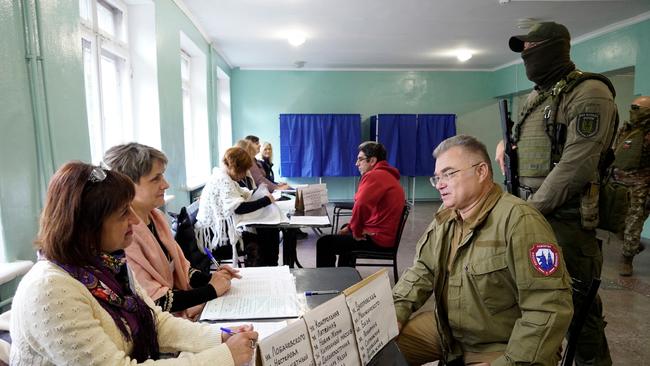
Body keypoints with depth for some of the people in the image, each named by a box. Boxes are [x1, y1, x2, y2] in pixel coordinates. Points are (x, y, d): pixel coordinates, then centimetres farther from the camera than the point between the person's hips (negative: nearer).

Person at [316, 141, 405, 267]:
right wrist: (351, 227, 11)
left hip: (378, 238, -11)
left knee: (324, 243, -4)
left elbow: (361, 206, -32)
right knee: (345, 234, 35)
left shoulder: (374, 176, -19)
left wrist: (356, 232, -16)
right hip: (385, 234, 11)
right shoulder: (386, 175, 15)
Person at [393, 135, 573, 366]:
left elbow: (549, 307, -25)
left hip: (500, 347, -6)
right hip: (445, 330, 6)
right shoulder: (445, 218, 1)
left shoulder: (519, 220, -24)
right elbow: (422, 272, 7)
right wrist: (394, 314, -6)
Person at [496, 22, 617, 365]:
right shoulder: (535, 97, 15)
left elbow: (576, 165, -20)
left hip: (565, 219, -8)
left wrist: (531, 208, -17)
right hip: (529, 212, 8)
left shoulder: (589, 92, -10)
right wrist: (505, 143, 7)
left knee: (577, 303, 0)